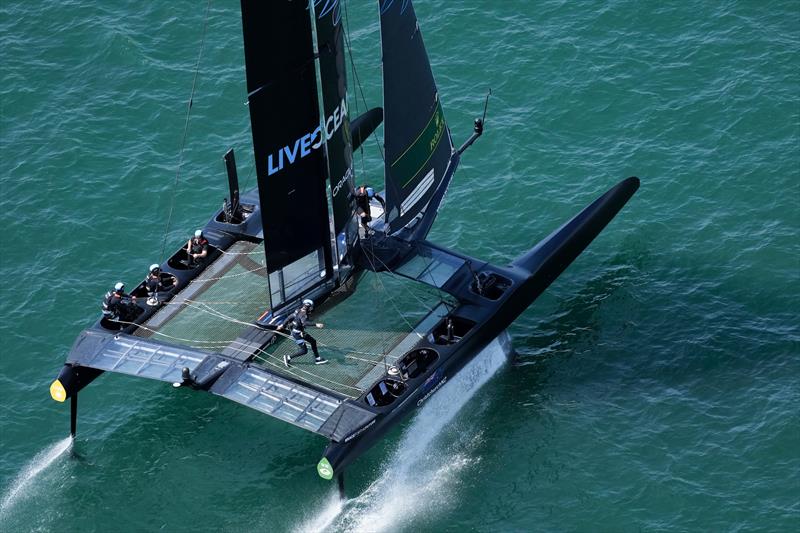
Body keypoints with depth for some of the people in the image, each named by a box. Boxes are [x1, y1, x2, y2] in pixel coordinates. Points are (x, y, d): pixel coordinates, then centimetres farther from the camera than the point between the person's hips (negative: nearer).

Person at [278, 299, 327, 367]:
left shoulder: (299, 311, 2)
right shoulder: (303, 314, -26)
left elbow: (290, 317, 11)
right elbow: (305, 323, -46)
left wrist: (283, 325, 23)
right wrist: (316, 325, -50)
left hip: (300, 332, 10)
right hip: (297, 334, -10)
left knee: (313, 341, 15)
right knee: (304, 351, -6)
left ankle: (317, 359, 23)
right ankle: (288, 358, 7)